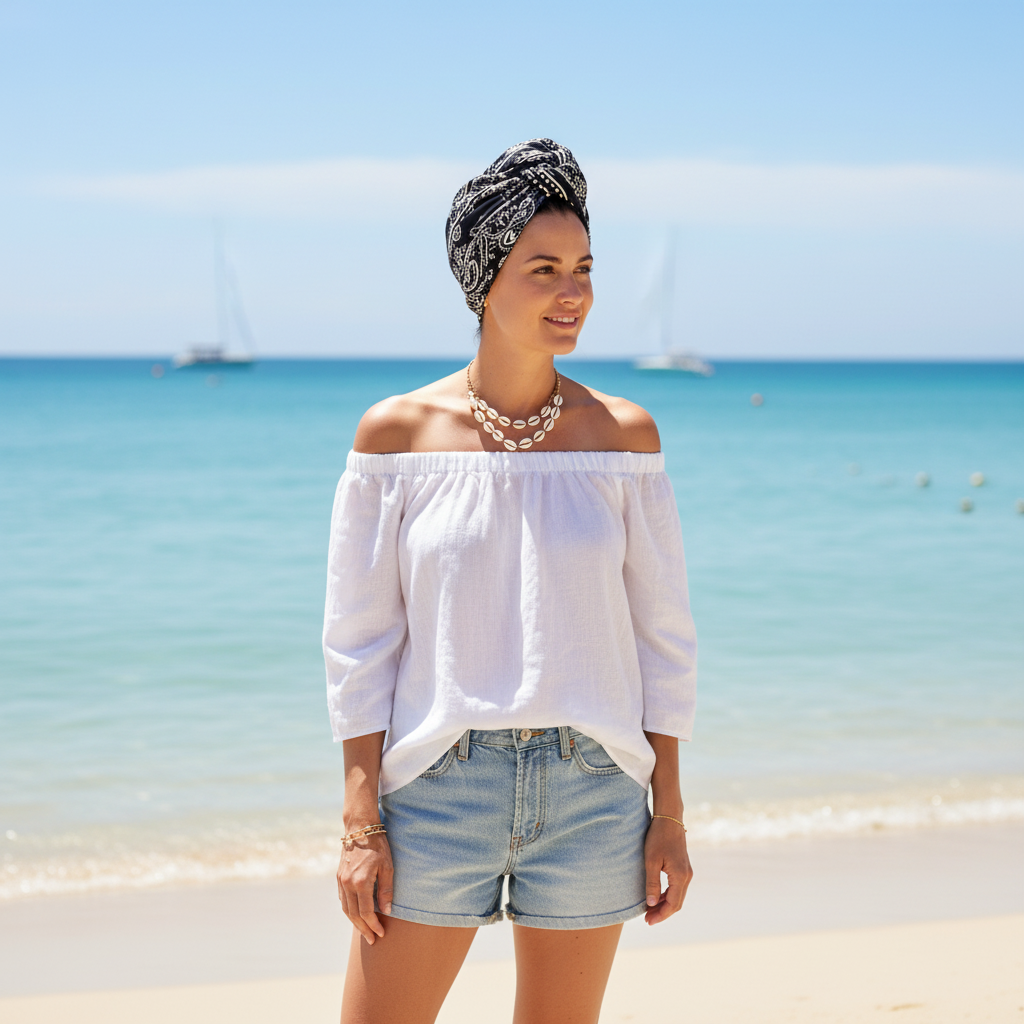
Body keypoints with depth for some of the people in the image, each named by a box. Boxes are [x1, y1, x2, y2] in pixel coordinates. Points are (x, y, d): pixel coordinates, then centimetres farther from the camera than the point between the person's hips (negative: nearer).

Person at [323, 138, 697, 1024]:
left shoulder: (623, 435, 1)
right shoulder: (398, 433, -3)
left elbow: (662, 634, 5)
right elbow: (359, 643, -2)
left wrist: (670, 812, 2)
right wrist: (362, 824, -6)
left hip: (592, 788, 1)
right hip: (440, 785, -1)